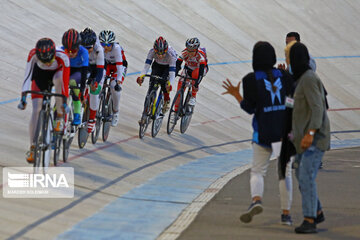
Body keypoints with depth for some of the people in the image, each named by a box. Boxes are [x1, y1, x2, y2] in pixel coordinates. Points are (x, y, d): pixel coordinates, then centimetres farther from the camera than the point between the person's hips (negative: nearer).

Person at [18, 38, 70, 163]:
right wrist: (23, 97, -41)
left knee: (58, 79, -38)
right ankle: (32, 147, -1)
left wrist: (65, 102, -41)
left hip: (57, 73, -1)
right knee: (36, 109, -12)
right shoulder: (33, 54, -36)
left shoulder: (62, 57, -38)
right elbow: (28, 75, -35)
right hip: (40, 76, 1)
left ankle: (60, 117, -19)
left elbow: (65, 81, -38)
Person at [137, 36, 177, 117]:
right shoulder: (152, 51, -31)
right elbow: (146, 65, -34)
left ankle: (167, 101, -3)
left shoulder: (171, 54, -38)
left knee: (164, 82, -31)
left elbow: (172, 72, -42)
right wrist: (141, 76, -52)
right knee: (152, 84, -14)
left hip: (169, 66, -3)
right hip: (157, 65, 3)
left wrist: (170, 84, -58)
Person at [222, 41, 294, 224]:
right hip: (286, 130, 2)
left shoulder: (251, 79, -7)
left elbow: (249, 109, -7)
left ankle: (256, 200, -22)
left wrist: (235, 94, 7)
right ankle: (286, 212, 11)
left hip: (263, 131, -2)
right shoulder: (284, 75, 1)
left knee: (257, 171, 6)